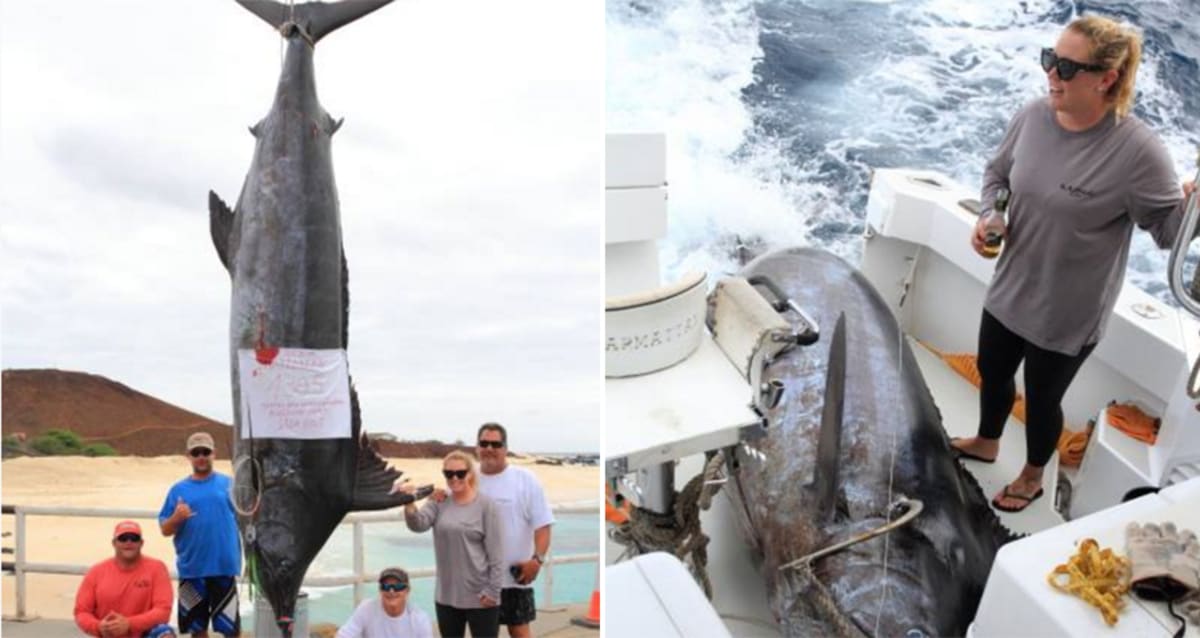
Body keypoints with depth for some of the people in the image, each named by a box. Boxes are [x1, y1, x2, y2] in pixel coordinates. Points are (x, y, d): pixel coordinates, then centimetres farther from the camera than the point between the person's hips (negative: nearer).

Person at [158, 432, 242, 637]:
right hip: (191, 569, 2)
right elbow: (165, 530, 6)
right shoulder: (178, 489, 7)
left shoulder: (229, 484, 5)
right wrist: (177, 517, -13)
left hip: (224, 566, -2)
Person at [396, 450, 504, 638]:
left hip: (480, 596, -4)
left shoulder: (486, 505, -7)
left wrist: (493, 591, -12)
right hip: (446, 594, 4)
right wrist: (409, 504, -35)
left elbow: (495, 553, -9)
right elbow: (418, 524, -15)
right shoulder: (438, 502, 3)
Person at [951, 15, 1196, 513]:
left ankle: (1032, 477, 45)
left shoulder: (1137, 150, -26)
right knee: (993, 372, 25)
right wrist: (987, 217, -10)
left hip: (1068, 312, -5)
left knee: (1042, 396, 16)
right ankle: (986, 442, 56)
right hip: (1010, 289, 5)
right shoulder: (1033, 117, -10)